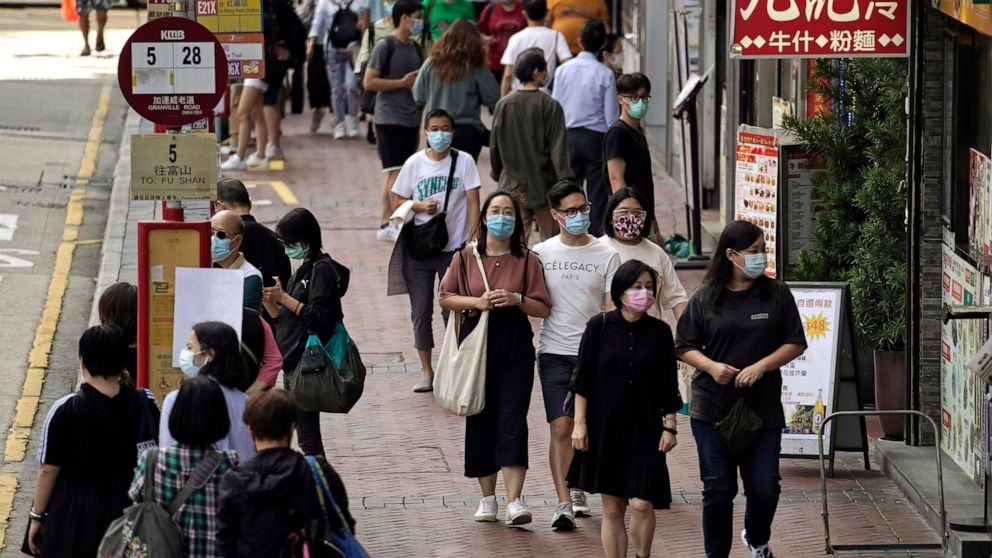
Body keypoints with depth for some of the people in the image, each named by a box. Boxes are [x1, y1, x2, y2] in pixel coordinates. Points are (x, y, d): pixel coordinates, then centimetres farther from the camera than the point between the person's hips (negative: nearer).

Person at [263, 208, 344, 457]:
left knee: (307, 435, -10)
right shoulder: (303, 270, 17)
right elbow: (286, 320, 18)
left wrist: (284, 298, -17)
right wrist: (269, 301, 0)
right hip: (293, 363, 10)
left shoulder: (321, 269, -12)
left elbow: (320, 317, -20)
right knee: (303, 432, 11)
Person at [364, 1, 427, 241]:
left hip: (410, 120, 8)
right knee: (396, 172, -11)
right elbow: (369, 82, -14)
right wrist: (402, 83, -15)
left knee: (394, 175, 9)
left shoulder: (414, 48, 15)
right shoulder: (385, 46, -8)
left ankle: (386, 224, 12)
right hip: (389, 119, -8)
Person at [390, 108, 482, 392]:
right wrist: (420, 206, -11)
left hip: (453, 247, -2)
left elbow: (473, 203, -5)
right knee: (421, 312, 5)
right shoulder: (414, 163, 2)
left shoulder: (464, 162, -3)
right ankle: (426, 371, 16)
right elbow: (398, 201, 9)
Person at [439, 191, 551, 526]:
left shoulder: (527, 260, 3)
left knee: (512, 419, -11)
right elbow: (445, 297, 6)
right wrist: (476, 302, -10)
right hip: (477, 344, 2)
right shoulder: (467, 257, 6)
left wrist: (517, 299, -15)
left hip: (516, 347, -2)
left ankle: (515, 501, -17)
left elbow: (542, 308, 3)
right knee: (481, 421, 5)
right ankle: (488, 497, 16)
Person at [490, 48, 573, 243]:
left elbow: (495, 146, 8)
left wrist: (498, 175, 22)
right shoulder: (550, 106, -10)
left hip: (513, 188, 3)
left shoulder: (503, 105, 0)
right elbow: (558, 148, -12)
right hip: (544, 186, -3)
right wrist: (565, 181, -10)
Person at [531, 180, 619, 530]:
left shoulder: (606, 256, 2)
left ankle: (578, 489, 26)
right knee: (561, 427, -9)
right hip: (554, 352, 0)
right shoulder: (541, 253, 4)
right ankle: (564, 503, -11)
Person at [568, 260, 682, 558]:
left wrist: (669, 426, 2)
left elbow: (668, 386, 6)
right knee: (612, 508, 4)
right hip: (605, 428, 0)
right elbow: (583, 380, 1)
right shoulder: (600, 327, -2)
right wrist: (580, 423, -3)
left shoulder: (659, 332, 1)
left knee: (641, 504, -10)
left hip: (645, 430, 0)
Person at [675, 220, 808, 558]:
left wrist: (761, 367, -12)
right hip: (712, 409, -1)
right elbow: (685, 346, 6)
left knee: (765, 488, -1)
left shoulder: (777, 295, 3)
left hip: (763, 408, 1)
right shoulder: (705, 298, 2)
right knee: (718, 490, 2)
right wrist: (712, 366, -13)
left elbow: (795, 343, 3)